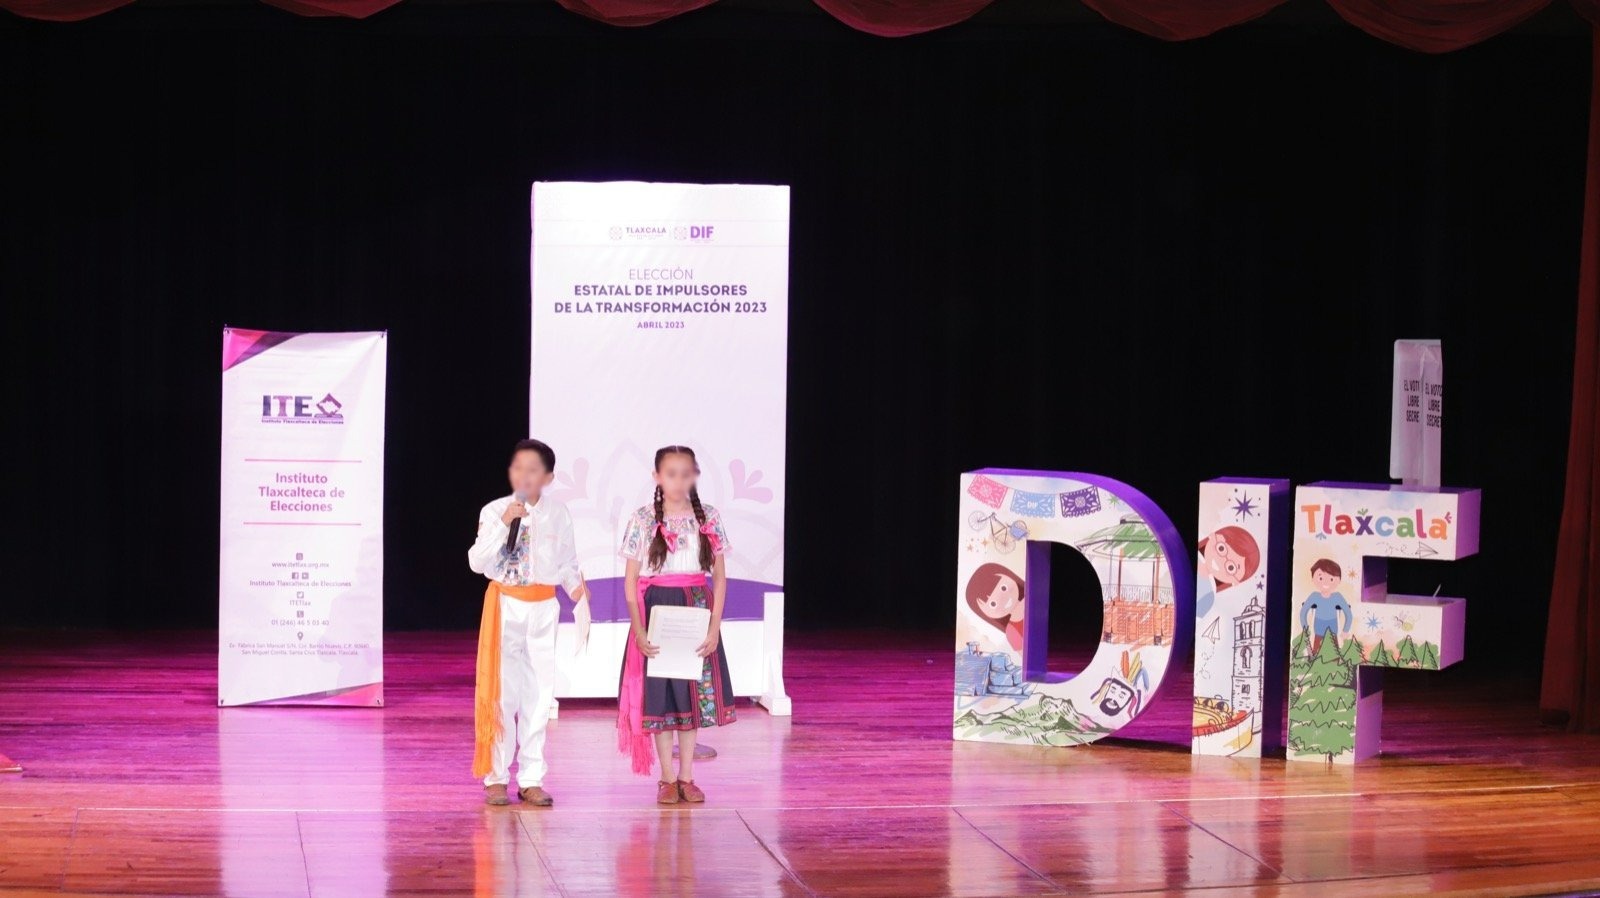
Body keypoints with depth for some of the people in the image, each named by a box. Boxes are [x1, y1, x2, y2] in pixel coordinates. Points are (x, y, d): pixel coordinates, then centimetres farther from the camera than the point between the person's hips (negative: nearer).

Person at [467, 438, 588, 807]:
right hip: (505, 606, -2)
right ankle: (496, 777, 7)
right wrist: (504, 523, -19)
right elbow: (477, 562, -12)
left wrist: (575, 587, -5)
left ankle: (531, 779, 11)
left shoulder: (558, 514, 3)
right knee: (501, 690, -1)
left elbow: (567, 563, 11)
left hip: (543, 608, 2)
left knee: (539, 692, 4)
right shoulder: (494, 511, -4)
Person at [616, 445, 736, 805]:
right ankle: (667, 779, 11)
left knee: (694, 695, 6)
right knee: (659, 696, 1)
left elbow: (719, 576, 4)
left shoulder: (708, 518, 1)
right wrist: (638, 629, -10)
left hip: (697, 608, 2)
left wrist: (715, 627, -4)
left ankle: (686, 777, 16)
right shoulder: (643, 520, -3)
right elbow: (631, 580, -2)